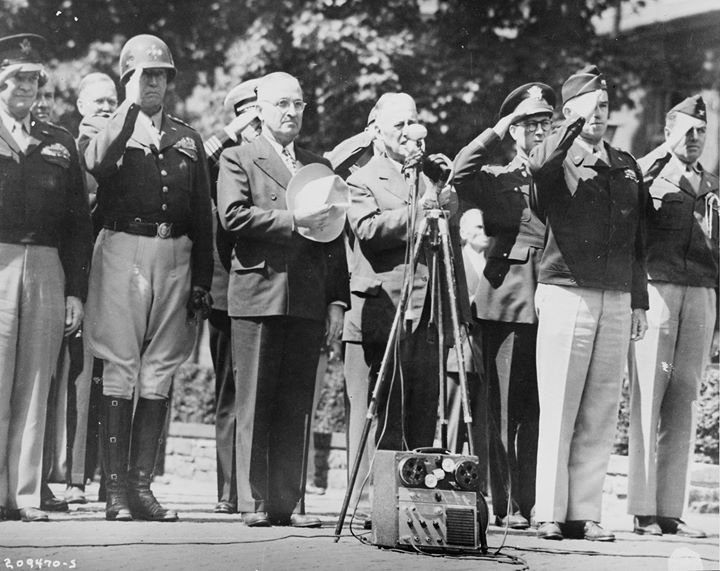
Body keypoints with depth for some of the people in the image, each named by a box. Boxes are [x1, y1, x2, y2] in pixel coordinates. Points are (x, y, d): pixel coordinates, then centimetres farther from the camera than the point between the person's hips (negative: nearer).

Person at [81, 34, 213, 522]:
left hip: (175, 257, 3)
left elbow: (203, 217, 14)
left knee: (159, 376, 3)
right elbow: (99, 162, -18)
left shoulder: (188, 139, 16)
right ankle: (116, 490, -3)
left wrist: (202, 281, 6)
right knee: (119, 372, -5)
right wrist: (131, 105, -13)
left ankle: (142, 485, 8)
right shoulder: (104, 127, 7)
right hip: (123, 251, -3)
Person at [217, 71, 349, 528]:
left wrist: (337, 301, 10)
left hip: (309, 302, 4)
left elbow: (334, 239, 17)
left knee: (296, 409, 3)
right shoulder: (238, 159, 8)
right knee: (255, 406, -1)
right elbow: (233, 216, -9)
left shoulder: (319, 165, 20)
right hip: (258, 297, -4)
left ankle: (286, 503, 6)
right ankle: (255, 503, 2)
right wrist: (293, 220, -14)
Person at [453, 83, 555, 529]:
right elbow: (462, 172, -10)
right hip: (508, 303, -2)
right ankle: (506, 505, 2)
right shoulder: (497, 180, 12)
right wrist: (503, 127, -6)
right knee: (505, 408, -2)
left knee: (541, 410, 0)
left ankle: (535, 503, 4)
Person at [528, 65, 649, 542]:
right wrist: (575, 126, -13)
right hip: (566, 293, -4)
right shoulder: (558, 161, 3)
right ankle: (550, 514, 1)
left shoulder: (627, 166, 18)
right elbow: (539, 165, -24)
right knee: (558, 409, -3)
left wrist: (639, 300, 14)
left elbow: (639, 241, 19)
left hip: (617, 300, 4)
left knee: (601, 412, 2)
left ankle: (586, 512, 7)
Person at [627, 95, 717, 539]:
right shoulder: (647, 174, 7)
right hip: (656, 289, -4)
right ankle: (643, 511, -3)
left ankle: (671, 511, 3)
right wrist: (664, 153, -14)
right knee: (647, 400, -5)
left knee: (684, 405, 1)